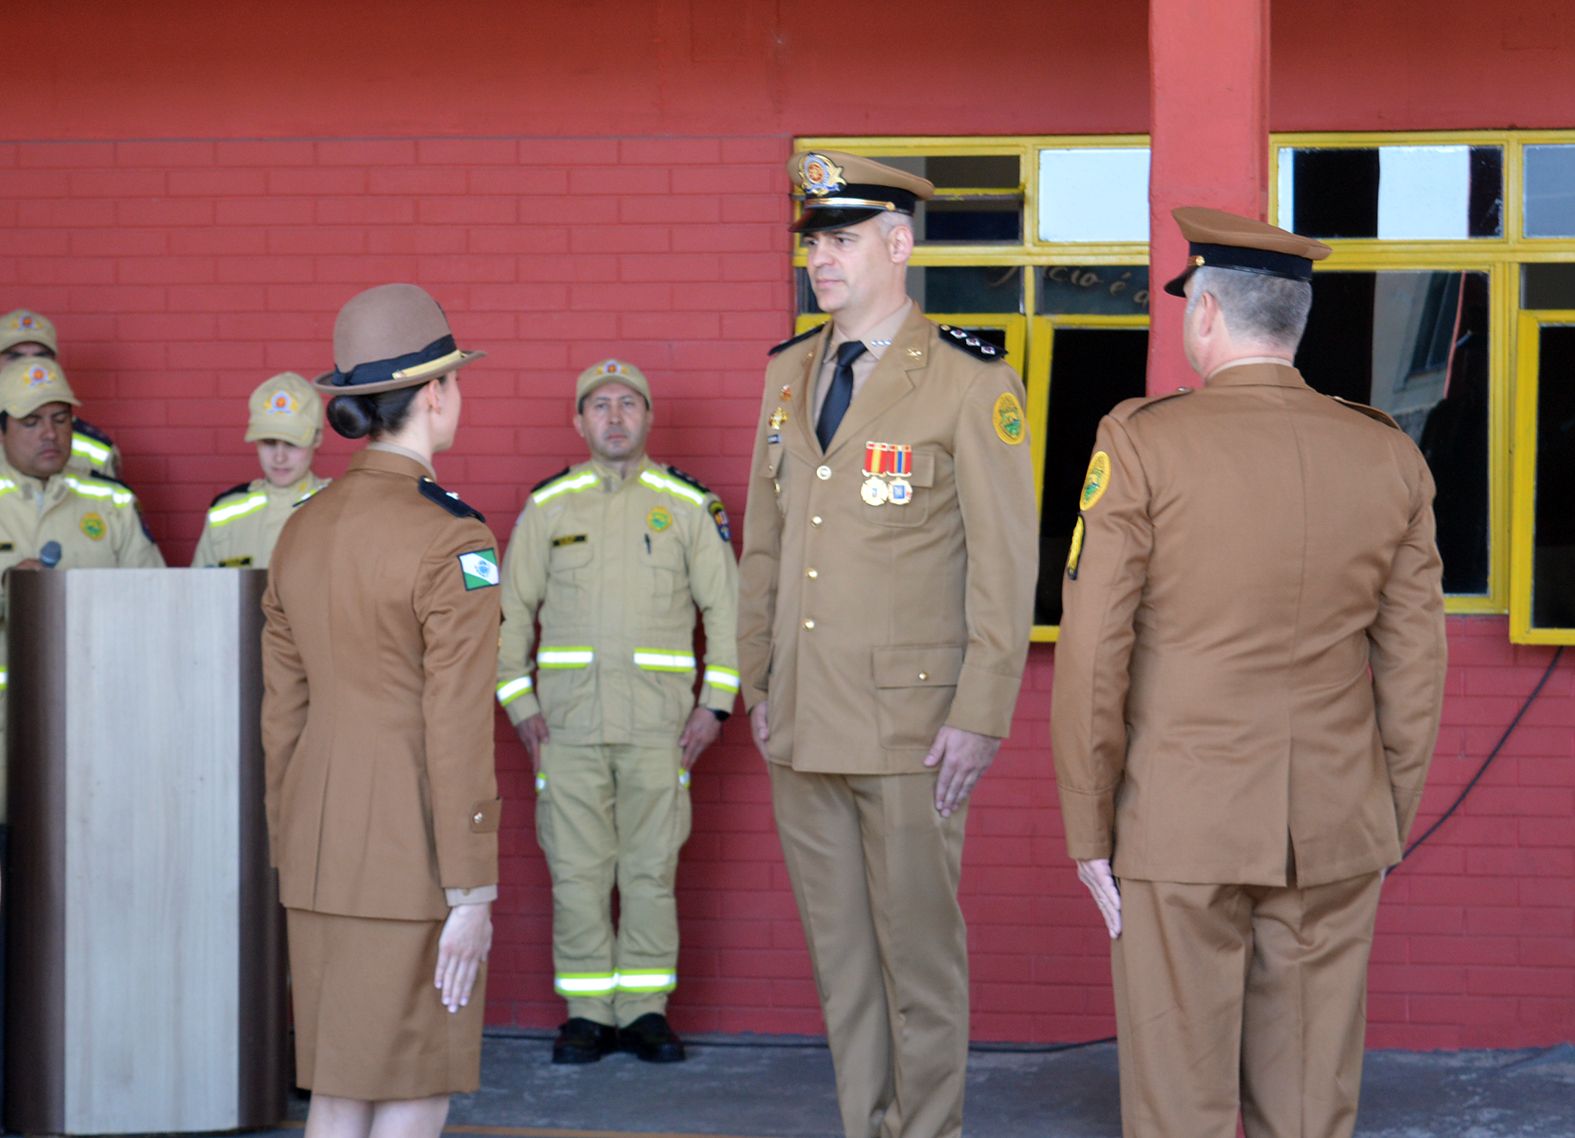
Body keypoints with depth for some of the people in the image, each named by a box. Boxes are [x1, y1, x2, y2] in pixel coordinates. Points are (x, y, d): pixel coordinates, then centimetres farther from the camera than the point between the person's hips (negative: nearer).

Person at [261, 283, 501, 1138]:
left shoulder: (303, 530, 8)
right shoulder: (451, 543, -14)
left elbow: (281, 711, 11)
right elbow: (457, 731, -16)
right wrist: (471, 892, -12)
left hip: (321, 846, 7)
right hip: (414, 855, -7)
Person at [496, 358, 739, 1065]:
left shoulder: (687, 505, 7)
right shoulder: (548, 507, 9)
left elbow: (724, 605, 8)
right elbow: (512, 608, 12)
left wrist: (716, 703, 0)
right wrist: (519, 702, 3)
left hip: (659, 720, -1)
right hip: (567, 717, 1)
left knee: (652, 869, 1)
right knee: (576, 870, 1)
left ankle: (645, 1010, 9)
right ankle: (587, 1013, 8)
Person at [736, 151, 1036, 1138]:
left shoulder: (970, 384, -8)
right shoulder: (790, 374, 12)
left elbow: (1007, 560, -9)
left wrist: (981, 716, -13)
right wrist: (758, 683, 15)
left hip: (911, 727, -6)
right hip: (804, 726, 6)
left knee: (919, 950, 1)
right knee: (840, 955, 11)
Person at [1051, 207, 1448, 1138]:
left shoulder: (1141, 445, -10)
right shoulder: (1390, 459, 0)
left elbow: (1093, 659, -11)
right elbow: (1413, 668, 4)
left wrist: (1090, 832, -2)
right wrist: (1390, 824, 15)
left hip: (1180, 826, -3)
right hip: (1334, 835, 3)